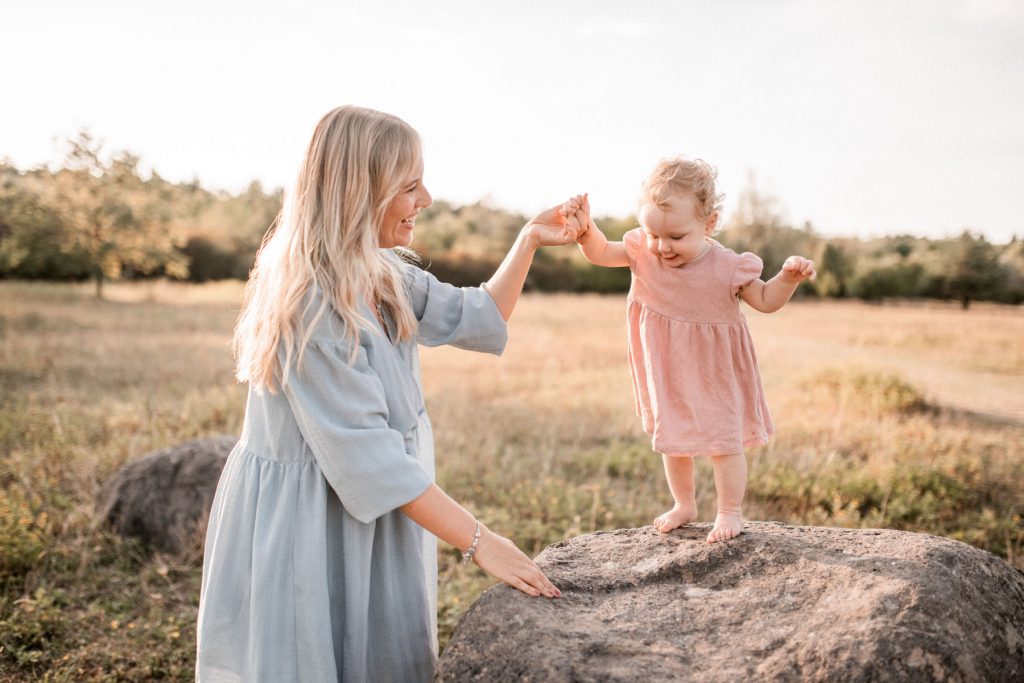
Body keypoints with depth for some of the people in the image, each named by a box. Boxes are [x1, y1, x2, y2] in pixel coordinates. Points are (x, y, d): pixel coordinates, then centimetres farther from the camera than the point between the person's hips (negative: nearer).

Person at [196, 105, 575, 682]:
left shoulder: (383, 276, 1)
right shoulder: (311, 301, -26)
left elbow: (477, 320, 14)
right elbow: (365, 453, -26)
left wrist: (530, 241, 5)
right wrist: (479, 540, -24)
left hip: (369, 516, 9)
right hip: (307, 528, -8)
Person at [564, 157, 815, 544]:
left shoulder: (726, 267, -21)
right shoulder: (643, 253, -13)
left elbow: (765, 301, -8)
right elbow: (600, 254, -4)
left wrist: (789, 277, -27)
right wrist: (585, 228, -24)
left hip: (714, 377, -3)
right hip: (666, 377, 4)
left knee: (723, 443, 4)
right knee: (672, 442, 17)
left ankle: (730, 513, 23)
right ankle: (683, 505, 38)